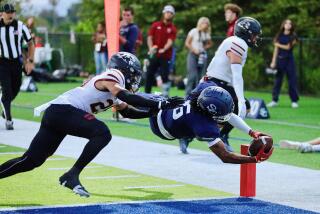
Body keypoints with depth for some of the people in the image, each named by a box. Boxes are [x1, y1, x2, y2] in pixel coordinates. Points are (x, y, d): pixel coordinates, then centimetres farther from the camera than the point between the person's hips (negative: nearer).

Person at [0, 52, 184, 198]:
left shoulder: (113, 90, 23)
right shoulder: (111, 78, -6)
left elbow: (128, 111, 30)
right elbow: (127, 98, -22)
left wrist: (155, 111, 21)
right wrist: (160, 104, -21)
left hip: (55, 114, 10)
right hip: (63, 110, -10)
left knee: (31, 161, 7)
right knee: (102, 133, -21)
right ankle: (72, 176, -20)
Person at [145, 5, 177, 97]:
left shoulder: (172, 29, 3)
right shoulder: (155, 25, 9)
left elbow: (170, 41, -9)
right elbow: (150, 37, 3)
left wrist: (163, 49, -28)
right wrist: (151, 48, -16)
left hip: (166, 56, -2)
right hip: (154, 55, 2)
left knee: (165, 75, -8)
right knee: (149, 74, 4)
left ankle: (165, 95, -6)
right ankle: (147, 93, 13)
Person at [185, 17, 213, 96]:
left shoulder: (207, 34, 11)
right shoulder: (194, 31, -4)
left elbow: (210, 44, 25)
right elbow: (187, 43, -2)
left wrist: (204, 48, 7)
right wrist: (194, 50, -11)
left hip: (202, 56, 6)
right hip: (193, 55, -6)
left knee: (200, 76, 3)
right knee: (192, 75, -13)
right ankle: (188, 94, -11)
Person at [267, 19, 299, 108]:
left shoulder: (293, 36, 2)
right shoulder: (279, 35, 8)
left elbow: (288, 47, -8)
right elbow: (276, 49, 6)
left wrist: (278, 44, 0)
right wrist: (273, 61, 1)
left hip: (289, 60, -2)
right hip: (279, 59, 2)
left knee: (292, 81, -2)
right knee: (277, 80, 2)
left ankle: (294, 101, 4)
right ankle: (274, 100, 5)